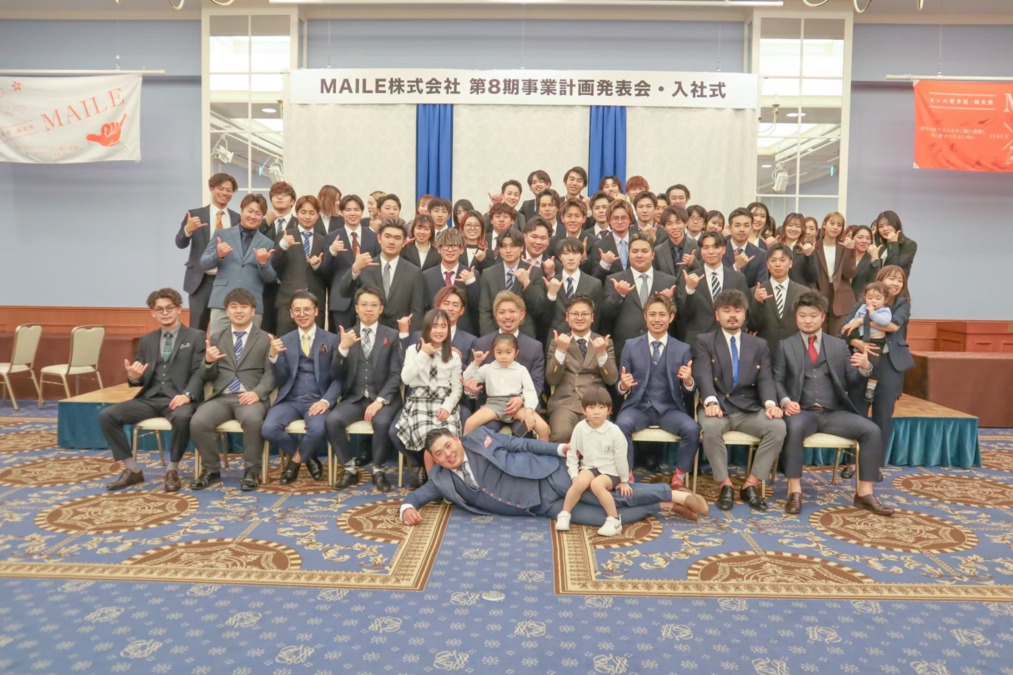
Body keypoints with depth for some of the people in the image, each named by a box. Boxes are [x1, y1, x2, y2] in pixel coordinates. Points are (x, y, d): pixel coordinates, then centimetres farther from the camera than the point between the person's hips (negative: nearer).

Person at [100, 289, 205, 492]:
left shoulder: (195, 337, 5)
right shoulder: (146, 340, 18)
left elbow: (199, 372, -5)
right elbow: (142, 379, 17)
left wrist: (187, 395, -23)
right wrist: (134, 377, -9)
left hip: (177, 398, -5)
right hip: (150, 398, 5)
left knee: (182, 417, -38)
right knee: (106, 415, -14)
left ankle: (172, 471, -15)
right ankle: (132, 470, -1)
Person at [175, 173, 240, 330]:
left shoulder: (238, 219, 8)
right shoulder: (195, 215, 4)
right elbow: (180, 243, -5)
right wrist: (188, 229, -26)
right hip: (201, 281, -1)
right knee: (197, 329, -1)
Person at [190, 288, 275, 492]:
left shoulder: (265, 339, 10)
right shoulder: (216, 338, 20)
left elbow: (270, 374, 1)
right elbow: (209, 377, 17)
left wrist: (257, 393, -18)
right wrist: (208, 362, -7)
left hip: (250, 397, -3)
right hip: (221, 397, 3)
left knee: (252, 420, -36)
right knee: (197, 422, -26)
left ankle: (251, 471, -16)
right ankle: (211, 470, -3)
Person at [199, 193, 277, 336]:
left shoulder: (267, 243, 11)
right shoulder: (222, 234, 10)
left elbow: (271, 279, 8)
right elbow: (203, 264, 8)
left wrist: (263, 263, -11)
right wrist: (218, 255, -12)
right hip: (222, 302, 0)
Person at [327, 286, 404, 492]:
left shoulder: (392, 336, 5)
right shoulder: (346, 335, 10)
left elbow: (396, 375, -3)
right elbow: (335, 375, 2)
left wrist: (380, 400, -17)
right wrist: (343, 348, -14)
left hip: (384, 397, -2)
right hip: (355, 398, 2)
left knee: (382, 421, -33)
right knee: (332, 420, -26)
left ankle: (377, 470, -9)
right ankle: (350, 469, -6)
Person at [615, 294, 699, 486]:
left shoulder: (683, 349, 6)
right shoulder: (631, 346, 6)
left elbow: (689, 389, 6)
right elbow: (621, 386, 6)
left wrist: (688, 381, -18)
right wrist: (623, 385, -19)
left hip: (669, 409, 1)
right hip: (638, 407, 0)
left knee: (692, 429, -28)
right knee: (622, 424, -32)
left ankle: (679, 477, -4)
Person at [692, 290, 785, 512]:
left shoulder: (759, 345, 17)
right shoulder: (704, 342, 8)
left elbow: (765, 379, 5)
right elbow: (703, 375, -8)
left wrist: (770, 403, -18)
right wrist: (711, 401, -29)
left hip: (749, 409, 3)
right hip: (718, 406, -3)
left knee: (778, 426, -26)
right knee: (711, 426, -36)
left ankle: (751, 484, -13)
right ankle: (724, 485, -16)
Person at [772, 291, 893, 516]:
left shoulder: (838, 345, 14)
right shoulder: (785, 346, 8)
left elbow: (851, 382, 11)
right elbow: (777, 380, 3)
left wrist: (864, 368, -11)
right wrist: (785, 401, -17)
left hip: (833, 412, 3)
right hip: (803, 411, -3)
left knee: (872, 430, -19)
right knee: (794, 427, -37)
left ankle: (864, 493, -9)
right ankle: (795, 491, -29)